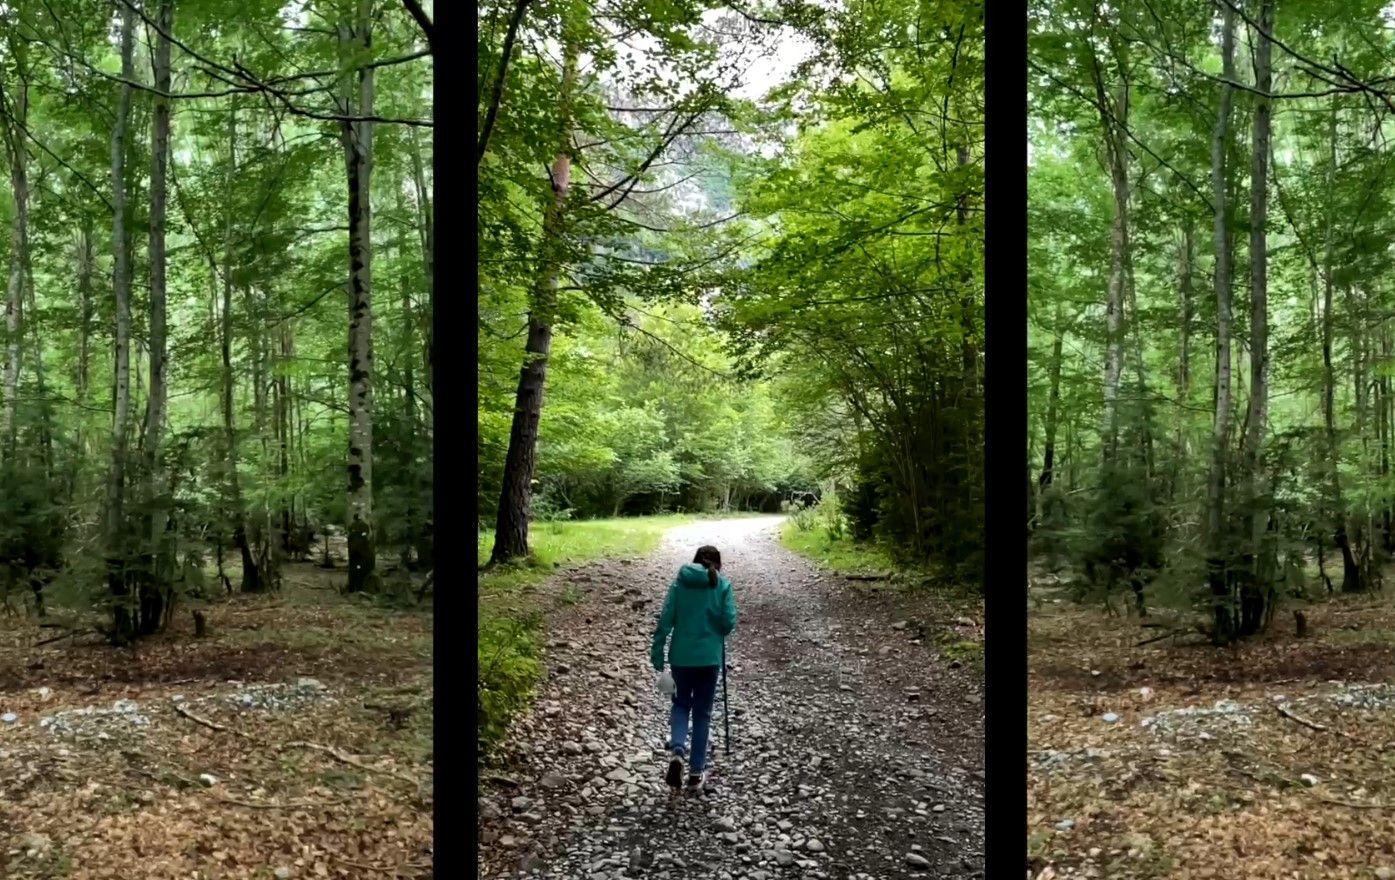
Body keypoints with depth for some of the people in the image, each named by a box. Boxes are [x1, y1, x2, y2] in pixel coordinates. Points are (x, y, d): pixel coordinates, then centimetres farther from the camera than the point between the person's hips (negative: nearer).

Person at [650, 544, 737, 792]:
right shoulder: (722, 585, -3)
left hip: (681, 656, 1)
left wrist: (657, 654, 0)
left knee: (681, 704, 21)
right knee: (702, 713, 11)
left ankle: (677, 750, -5)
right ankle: (696, 772, 14)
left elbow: (665, 620, -3)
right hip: (709, 657, -1)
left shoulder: (680, 583, 1)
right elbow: (729, 624, -7)